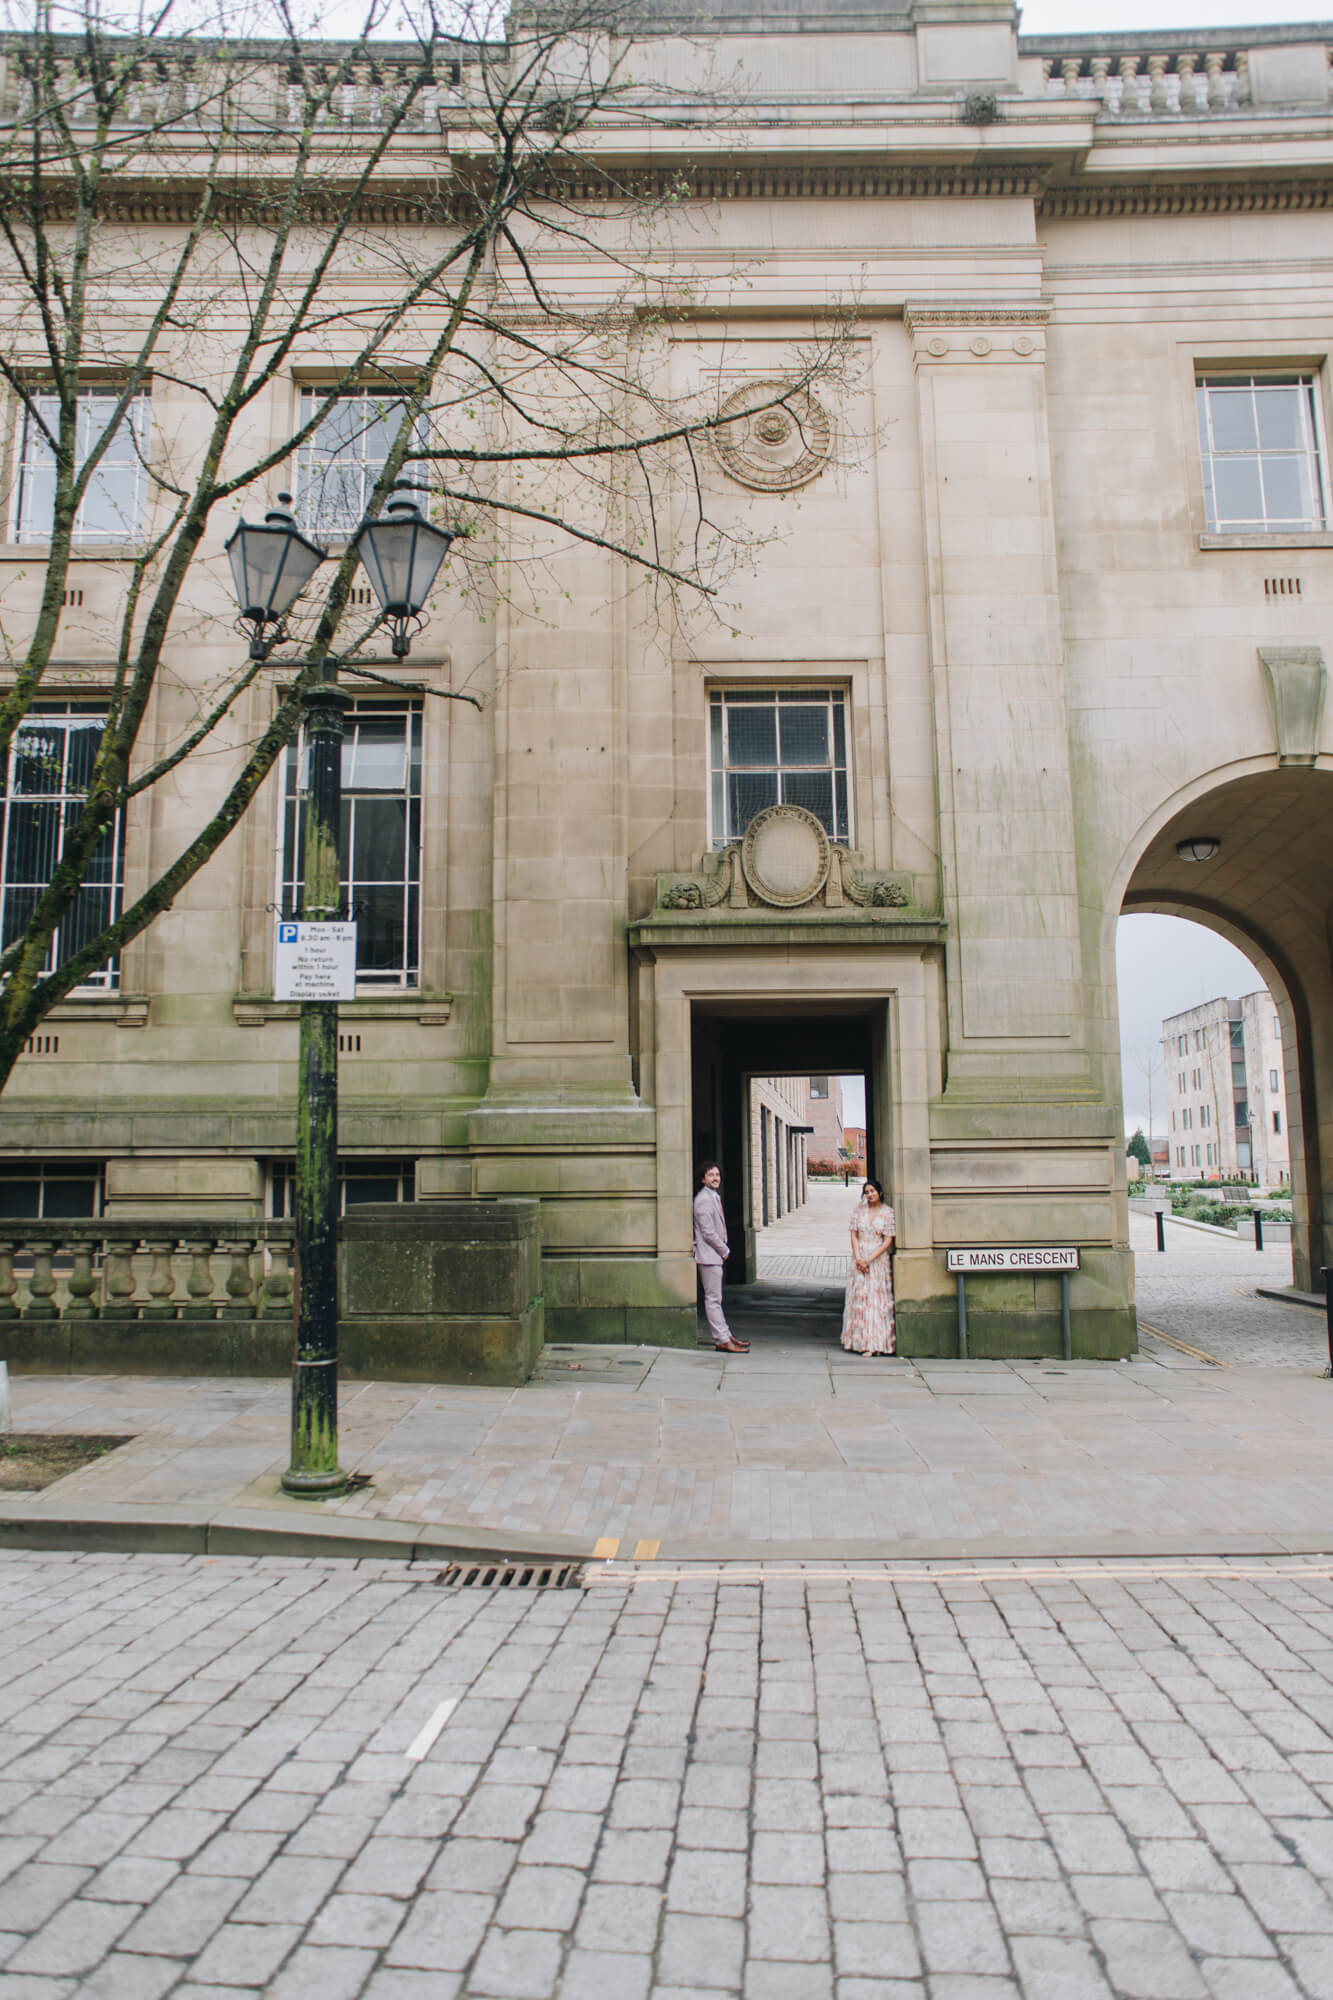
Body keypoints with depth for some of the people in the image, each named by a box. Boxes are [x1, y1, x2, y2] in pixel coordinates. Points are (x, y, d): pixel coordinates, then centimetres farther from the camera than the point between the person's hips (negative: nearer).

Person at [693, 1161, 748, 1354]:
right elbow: (708, 1232, -20)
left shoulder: (715, 1197, 15)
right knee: (713, 1299, -5)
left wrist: (724, 1249, 11)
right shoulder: (703, 1199, -16)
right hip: (708, 1256, -10)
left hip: (716, 1255, 10)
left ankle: (725, 1336, 22)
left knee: (715, 1298, 16)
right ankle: (722, 1340, -4)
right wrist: (725, 1251, -10)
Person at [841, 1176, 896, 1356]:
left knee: (876, 1299, -3)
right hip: (860, 1259, 3)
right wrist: (858, 1258, -8)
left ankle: (875, 1343, 1)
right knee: (858, 1298, 2)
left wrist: (869, 1259, -13)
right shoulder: (860, 1209, 7)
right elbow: (854, 1234, 5)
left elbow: (888, 1241, -6)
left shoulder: (887, 1212, -2)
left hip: (878, 1259, -3)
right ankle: (859, 1341, 9)